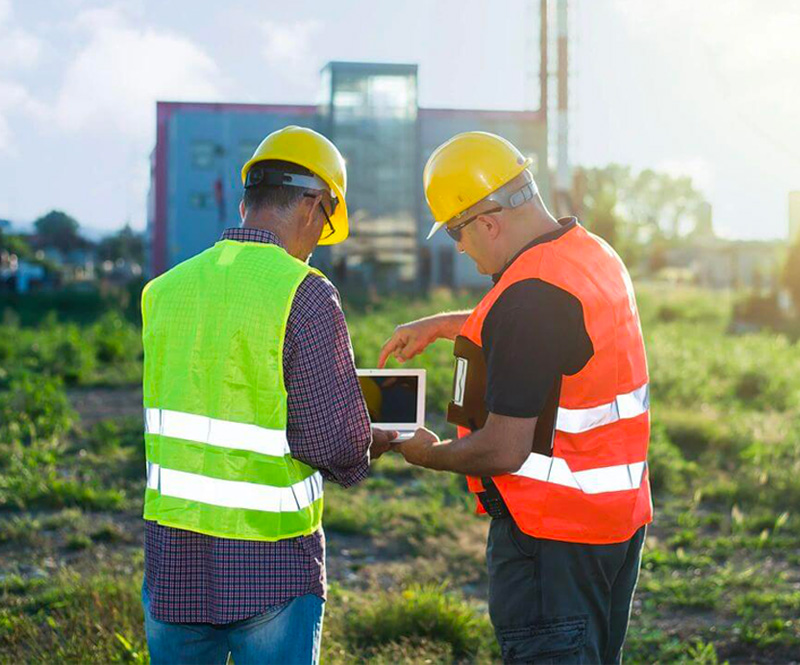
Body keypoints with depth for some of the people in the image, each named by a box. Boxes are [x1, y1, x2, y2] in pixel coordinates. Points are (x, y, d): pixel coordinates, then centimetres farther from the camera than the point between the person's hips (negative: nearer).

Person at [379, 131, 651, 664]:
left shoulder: (530, 295, -24)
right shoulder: (595, 255, 7)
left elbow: (503, 450, -24)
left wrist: (429, 455, -6)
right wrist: (440, 325, 26)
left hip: (554, 538, -9)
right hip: (621, 517, 10)